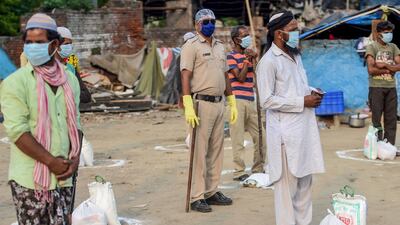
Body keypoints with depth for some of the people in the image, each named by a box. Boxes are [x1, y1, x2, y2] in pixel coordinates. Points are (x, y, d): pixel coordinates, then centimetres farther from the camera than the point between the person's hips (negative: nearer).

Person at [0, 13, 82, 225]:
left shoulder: (69, 80, 9)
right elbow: (18, 131, -14)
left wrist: (74, 159, -3)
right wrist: (51, 161, -16)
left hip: (63, 177, 5)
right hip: (29, 179, -5)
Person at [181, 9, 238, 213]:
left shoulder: (220, 47, 17)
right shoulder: (191, 46, -6)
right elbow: (185, 77, -14)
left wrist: (232, 103, 18)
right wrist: (188, 107, -23)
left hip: (219, 103, 8)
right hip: (201, 104, -7)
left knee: (216, 150, 10)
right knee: (200, 151, -5)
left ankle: (211, 192, 19)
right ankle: (197, 197, 0)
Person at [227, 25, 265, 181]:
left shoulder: (248, 55, 18)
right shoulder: (231, 56, -3)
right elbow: (240, 77, -11)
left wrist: (254, 59, -1)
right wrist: (247, 60, -6)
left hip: (250, 100, 7)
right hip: (238, 101, -7)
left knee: (259, 136, 9)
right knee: (238, 139, -4)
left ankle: (258, 168, 20)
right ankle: (239, 172, 0)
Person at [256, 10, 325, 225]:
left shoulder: (295, 56, 13)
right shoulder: (269, 61, -13)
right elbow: (266, 100, -17)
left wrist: (312, 93, 3)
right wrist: (303, 102, -16)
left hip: (304, 128, 8)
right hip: (286, 132, -8)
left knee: (304, 179, 14)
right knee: (287, 183, -1)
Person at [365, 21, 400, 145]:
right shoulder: (372, 47, -3)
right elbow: (371, 69, -14)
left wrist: (385, 65, -12)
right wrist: (389, 70, -6)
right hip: (376, 87, -5)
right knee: (376, 118, -2)